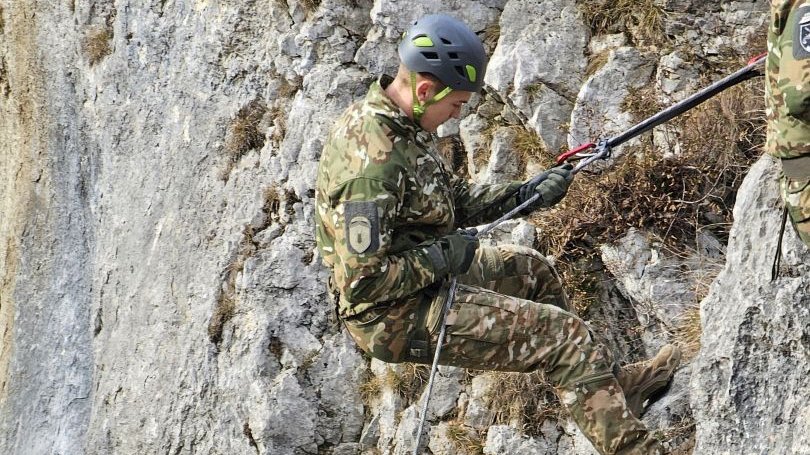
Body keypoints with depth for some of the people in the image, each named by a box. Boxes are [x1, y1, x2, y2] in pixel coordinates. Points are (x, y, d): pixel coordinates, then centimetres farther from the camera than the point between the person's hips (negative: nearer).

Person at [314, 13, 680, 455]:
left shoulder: (381, 119, 1)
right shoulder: (373, 161, -30)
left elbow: (453, 200, 12)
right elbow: (362, 281, -31)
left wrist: (525, 194, 0)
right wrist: (442, 257, -19)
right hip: (397, 317, -10)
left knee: (530, 269, 26)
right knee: (564, 334, -9)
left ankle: (609, 386, 37)